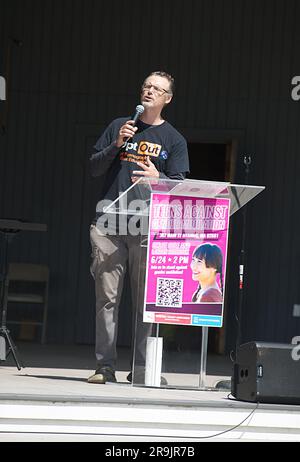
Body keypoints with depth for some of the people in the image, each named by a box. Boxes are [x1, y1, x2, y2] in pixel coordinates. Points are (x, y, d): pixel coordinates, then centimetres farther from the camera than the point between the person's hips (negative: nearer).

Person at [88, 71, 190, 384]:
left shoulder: (174, 140, 12)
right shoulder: (119, 126, 17)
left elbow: (178, 185, 5)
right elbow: (94, 167, 14)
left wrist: (158, 179, -17)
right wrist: (117, 145, -3)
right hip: (109, 222, 1)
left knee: (146, 299, -4)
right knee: (107, 296, -4)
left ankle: (141, 368, -1)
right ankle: (105, 366, -3)